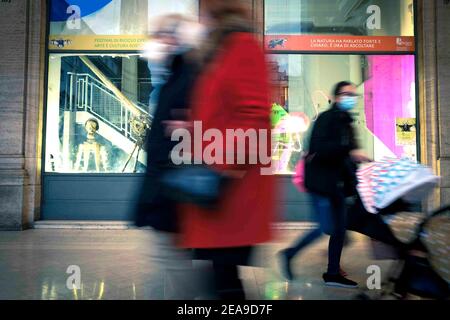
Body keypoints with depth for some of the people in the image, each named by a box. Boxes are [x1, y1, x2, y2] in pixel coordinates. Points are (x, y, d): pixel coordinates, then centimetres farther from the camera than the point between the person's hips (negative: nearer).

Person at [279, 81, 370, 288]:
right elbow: (319, 147, -24)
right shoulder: (326, 118, -10)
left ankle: (333, 273, 20)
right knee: (326, 228, -9)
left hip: (337, 183, 9)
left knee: (340, 228, 8)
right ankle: (289, 254, 11)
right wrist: (349, 151, -28)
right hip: (321, 181, -9)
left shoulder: (346, 123, 16)